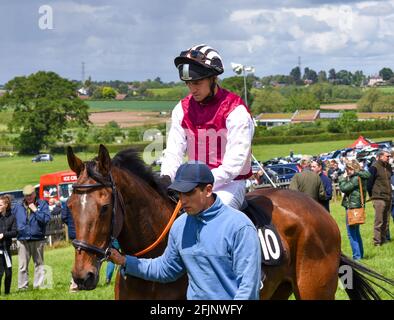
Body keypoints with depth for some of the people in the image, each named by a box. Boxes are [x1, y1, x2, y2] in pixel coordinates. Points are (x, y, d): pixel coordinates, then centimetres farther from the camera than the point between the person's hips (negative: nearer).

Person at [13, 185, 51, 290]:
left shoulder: (42, 204, 0)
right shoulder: (18, 206, 8)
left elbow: (46, 219, -12)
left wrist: (35, 210, -14)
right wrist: (16, 230, 4)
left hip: (37, 239, -1)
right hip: (22, 240, 1)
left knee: (39, 263, 5)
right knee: (23, 266, 1)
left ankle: (39, 285, 10)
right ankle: (22, 287, 5)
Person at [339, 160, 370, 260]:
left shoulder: (356, 178, -17)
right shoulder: (361, 177, 12)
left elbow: (344, 188, -20)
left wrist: (343, 178, -6)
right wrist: (346, 178, 5)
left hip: (352, 207, -10)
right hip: (357, 206, 10)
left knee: (351, 233, -6)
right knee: (356, 232, 18)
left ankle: (357, 256, -6)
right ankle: (360, 254, 24)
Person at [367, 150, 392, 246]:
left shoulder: (388, 167, 13)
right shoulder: (374, 167, -10)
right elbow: (369, 183, -9)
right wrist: (371, 195, -3)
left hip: (388, 198, 7)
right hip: (379, 198, -7)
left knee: (386, 221, 10)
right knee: (379, 221, -7)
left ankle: (384, 239, 17)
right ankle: (377, 242, -5)